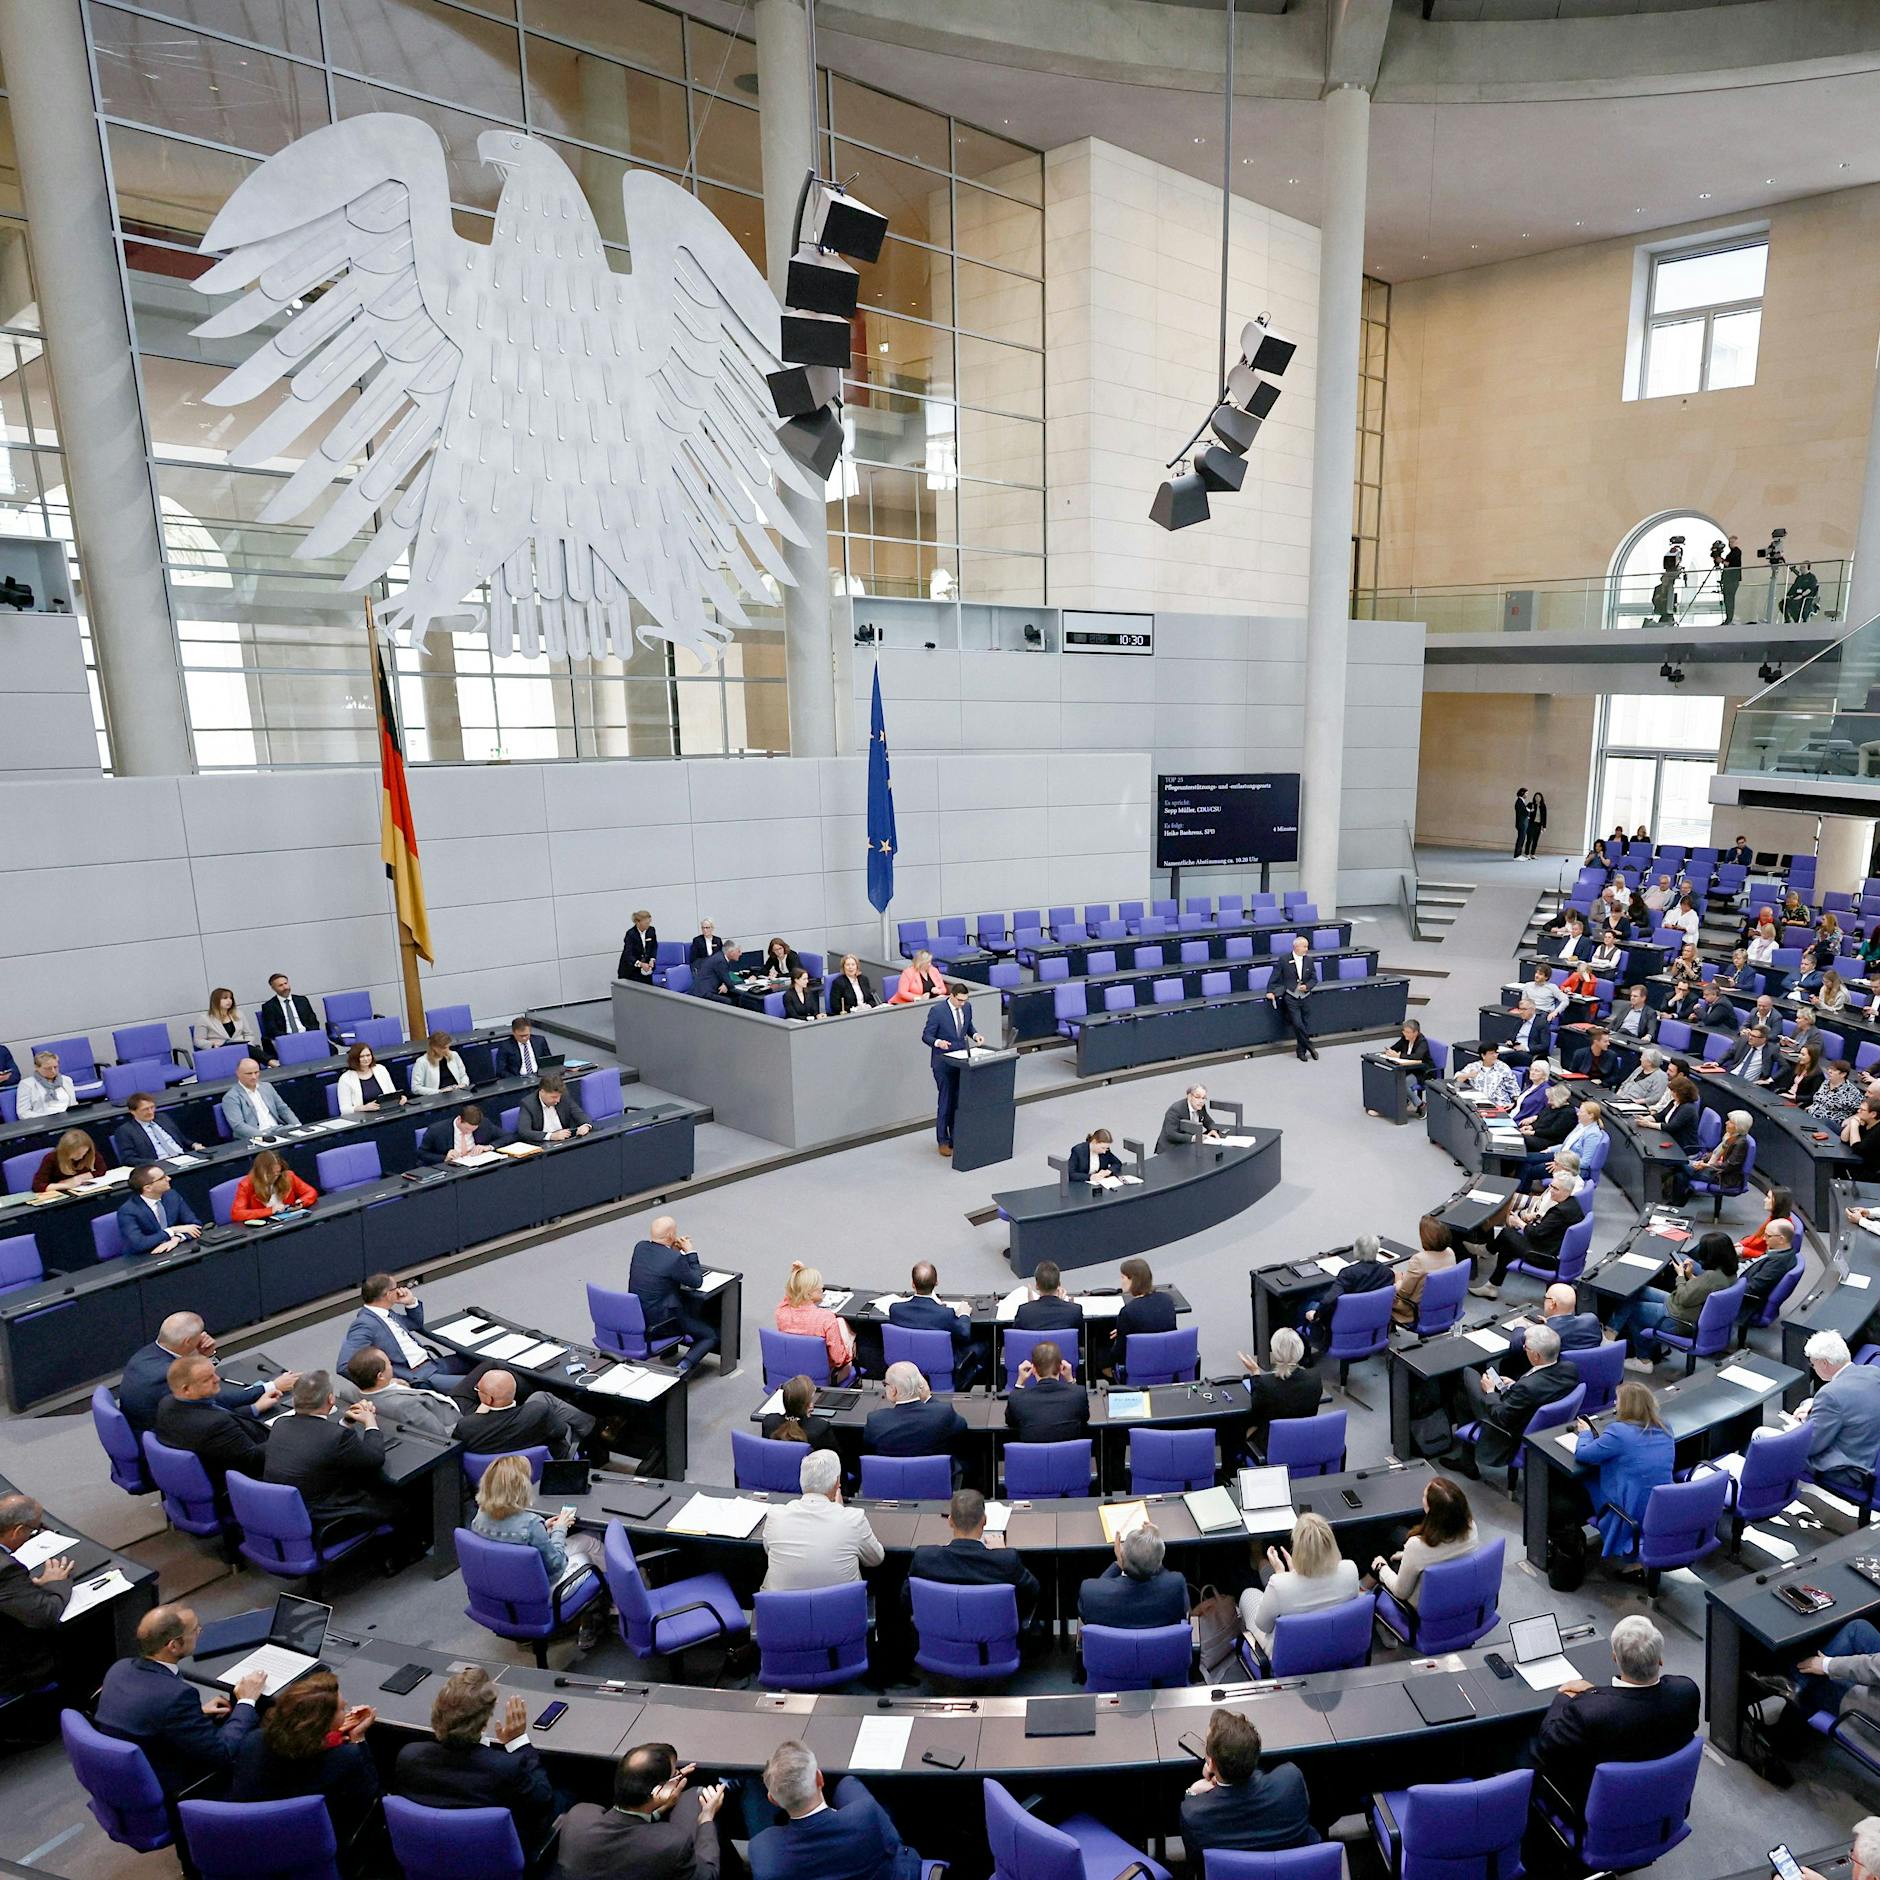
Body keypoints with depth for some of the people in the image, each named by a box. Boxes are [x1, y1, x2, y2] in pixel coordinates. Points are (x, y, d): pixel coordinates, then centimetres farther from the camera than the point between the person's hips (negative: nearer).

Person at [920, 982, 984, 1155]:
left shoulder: (967, 1008, 1)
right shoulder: (937, 1011, -16)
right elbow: (926, 1035, -12)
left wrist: (975, 1035, -4)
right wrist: (938, 1042, -32)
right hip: (943, 1062, -5)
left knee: (959, 1100, 9)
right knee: (945, 1101, 0)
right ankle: (943, 1141, 12)